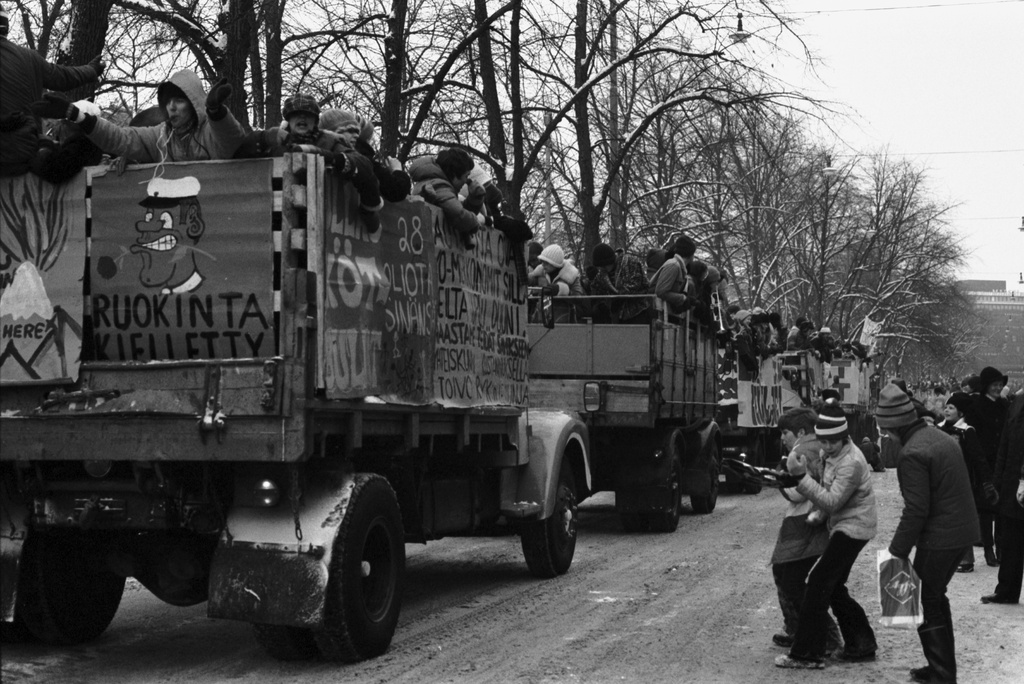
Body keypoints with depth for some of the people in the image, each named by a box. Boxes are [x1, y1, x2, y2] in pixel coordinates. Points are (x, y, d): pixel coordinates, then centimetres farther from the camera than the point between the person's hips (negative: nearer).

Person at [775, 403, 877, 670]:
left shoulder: (851, 462, -23)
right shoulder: (831, 454, 5)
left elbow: (832, 502, -27)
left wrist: (801, 476, -33)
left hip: (853, 528, -10)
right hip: (844, 526, 10)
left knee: (818, 584, -11)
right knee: (833, 587, 14)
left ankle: (807, 654, -8)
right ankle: (861, 644, 24)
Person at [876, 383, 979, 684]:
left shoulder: (912, 454, -20)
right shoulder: (940, 436, 9)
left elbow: (916, 510, -22)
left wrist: (898, 551, -15)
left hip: (938, 538, -9)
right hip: (963, 531, 9)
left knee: (926, 603, 2)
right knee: (935, 597, 21)